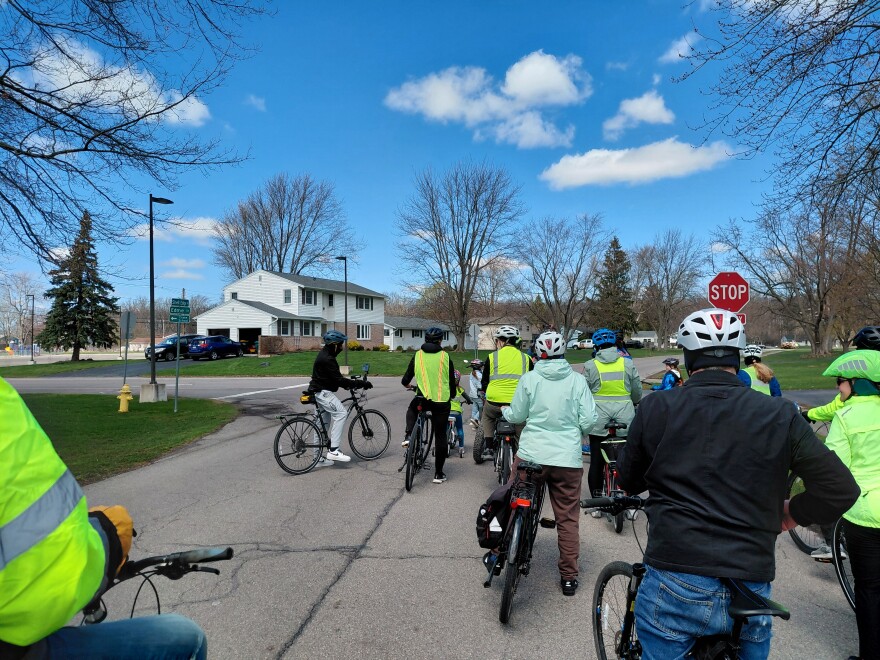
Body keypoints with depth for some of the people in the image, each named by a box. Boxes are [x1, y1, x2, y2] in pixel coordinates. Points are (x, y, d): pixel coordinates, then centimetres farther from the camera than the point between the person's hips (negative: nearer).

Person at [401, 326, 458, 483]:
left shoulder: (418, 355, 3)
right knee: (440, 436, 11)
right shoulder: (445, 356, 2)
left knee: (412, 409, 35)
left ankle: (409, 436, 13)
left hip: (423, 399, 0)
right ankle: (438, 473, 15)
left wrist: (406, 384, 32)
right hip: (442, 401, 0)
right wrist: (452, 395, 27)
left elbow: (405, 380, 8)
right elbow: (452, 381, 7)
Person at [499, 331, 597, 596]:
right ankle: (569, 577, 21)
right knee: (567, 519, 12)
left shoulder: (529, 379, -5)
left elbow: (516, 416, 1)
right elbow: (588, 420, -3)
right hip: (568, 459, 1)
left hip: (531, 455, 0)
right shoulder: (577, 380, -2)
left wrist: (504, 410, 23)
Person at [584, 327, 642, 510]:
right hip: (625, 421, 1)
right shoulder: (628, 363, 0)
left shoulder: (590, 366, -3)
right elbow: (637, 392, 8)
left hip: (598, 422, -1)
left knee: (596, 462, 9)